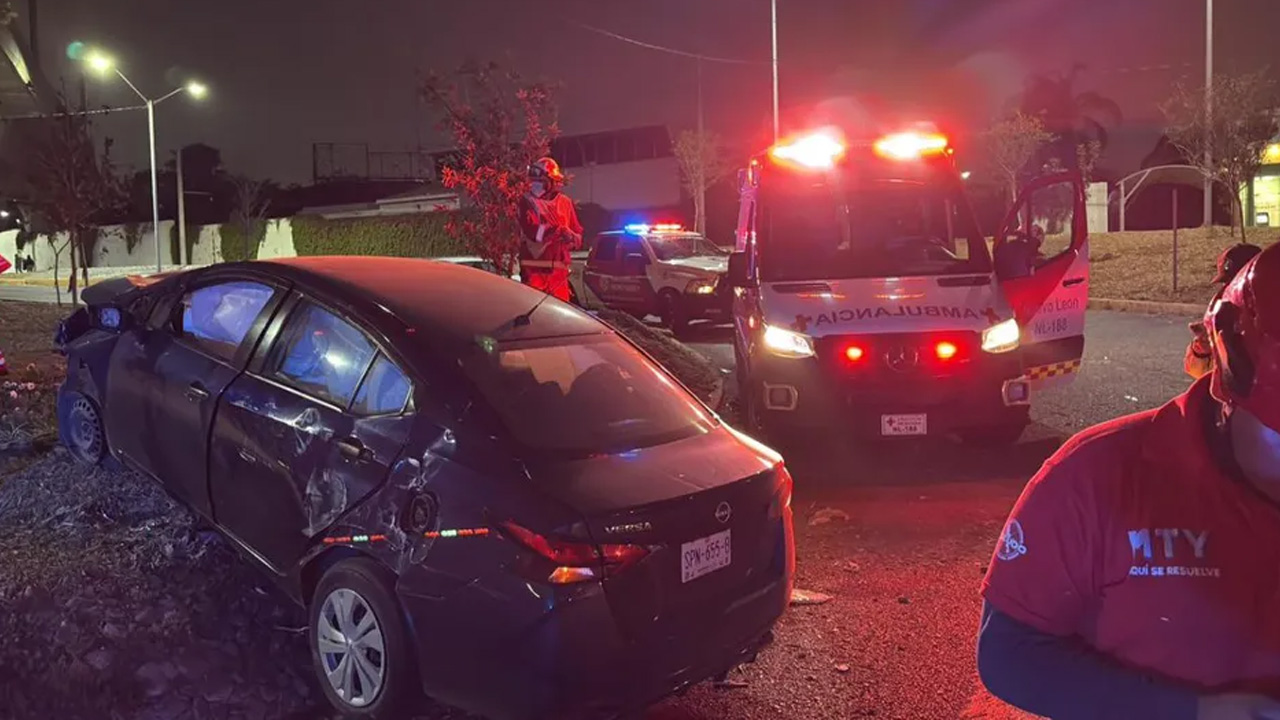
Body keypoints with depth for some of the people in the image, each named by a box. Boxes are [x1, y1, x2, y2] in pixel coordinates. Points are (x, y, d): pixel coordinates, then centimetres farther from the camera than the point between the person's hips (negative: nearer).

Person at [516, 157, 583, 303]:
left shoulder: (565, 202, 9)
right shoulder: (528, 201, 0)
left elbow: (578, 237, 10)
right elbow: (532, 232, -15)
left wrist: (571, 238, -12)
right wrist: (559, 231, -19)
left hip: (558, 270, 3)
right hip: (535, 269, -3)